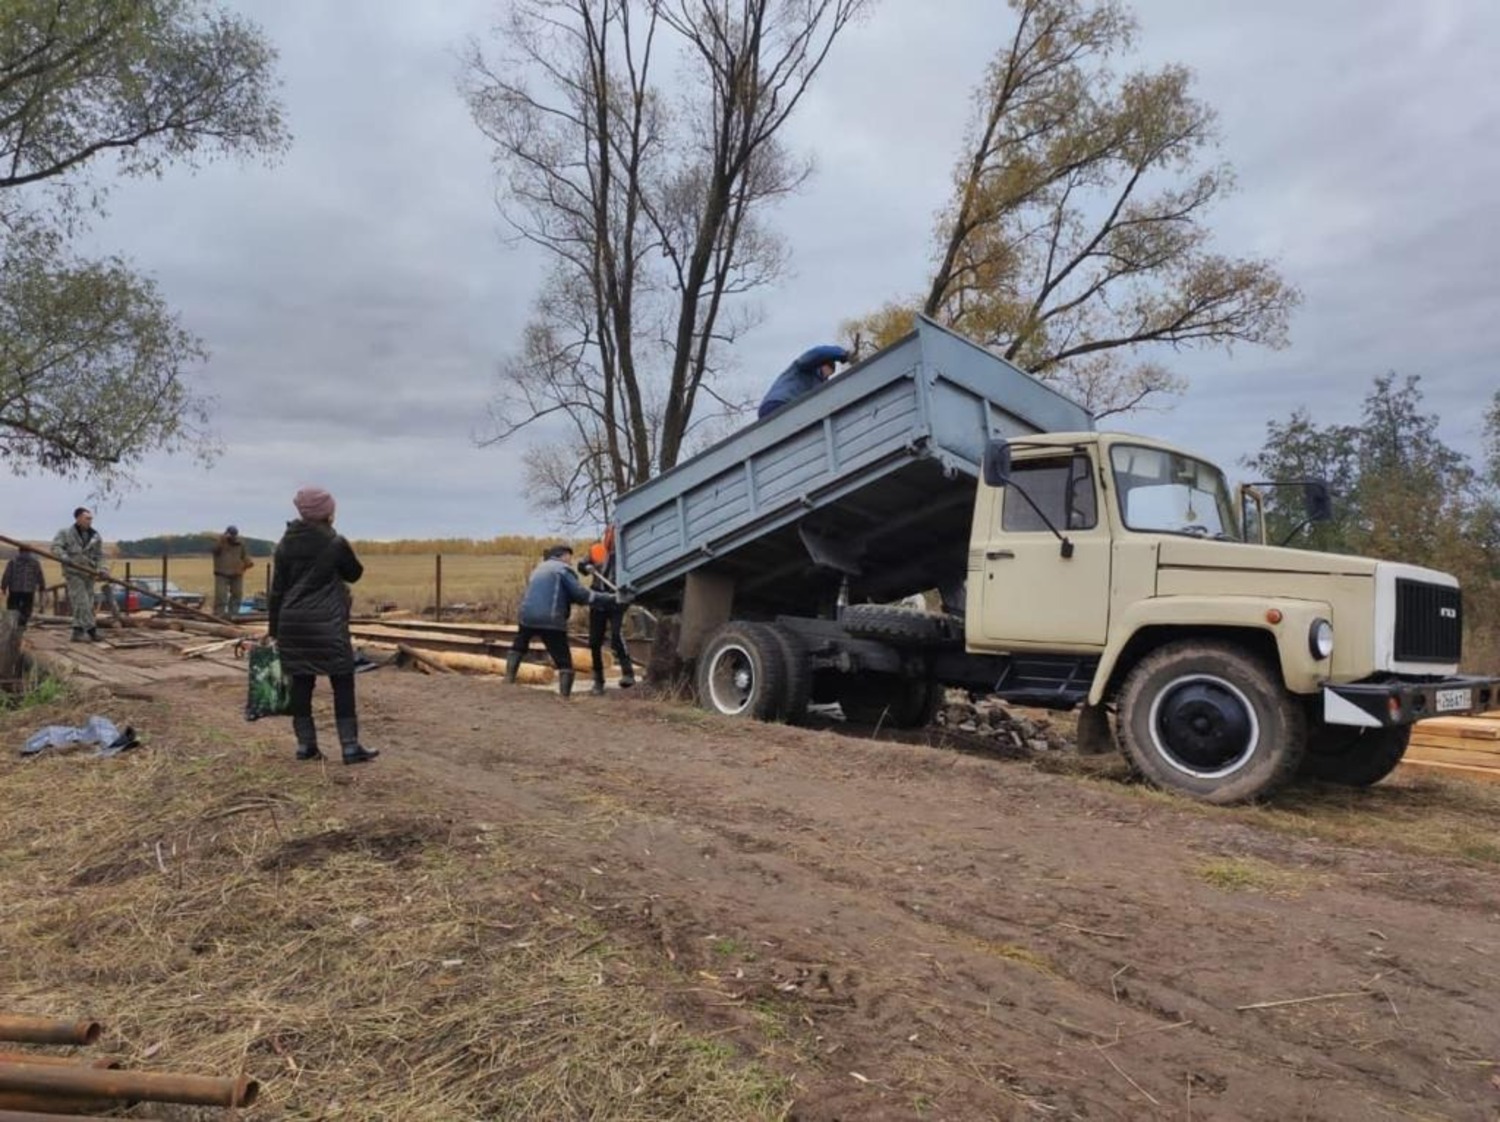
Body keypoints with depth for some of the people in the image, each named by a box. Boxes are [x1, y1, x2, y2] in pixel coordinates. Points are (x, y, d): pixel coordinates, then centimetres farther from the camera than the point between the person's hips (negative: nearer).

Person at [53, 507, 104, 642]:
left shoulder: (95, 536, 10)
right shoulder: (65, 532, 2)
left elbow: (99, 555, 11)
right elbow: (56, 546, -5)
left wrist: (101, 569, -5)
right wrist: (64, 557, -23)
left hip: (89, 573, 5)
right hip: (73, 572, -4)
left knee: (88, 604, 4)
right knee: (81, 602, -11)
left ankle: (78, 631, 13)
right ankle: (91, 629, -11)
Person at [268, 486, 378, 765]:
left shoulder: (285, 543, 6)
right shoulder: (335, 542, -8)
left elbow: (277, 589, 7)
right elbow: (355, 573, 7)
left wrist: (274, 628, 13)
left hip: (293, 623, 5)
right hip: (327, 623, -5)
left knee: (301, 682, 10)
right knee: (343, 682, 1)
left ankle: (305, 745, 14)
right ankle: (350, 747, 0)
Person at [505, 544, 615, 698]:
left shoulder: (538, 569, 25)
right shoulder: (563, 569, 2)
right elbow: (582, 595, -8)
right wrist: (611, 598, -6)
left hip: (527, 616, 6)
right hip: (551, 621, -6)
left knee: (518, 648, 31)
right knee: (564, 661, 1)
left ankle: (509, 680, 27)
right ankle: (566, 695, -6)